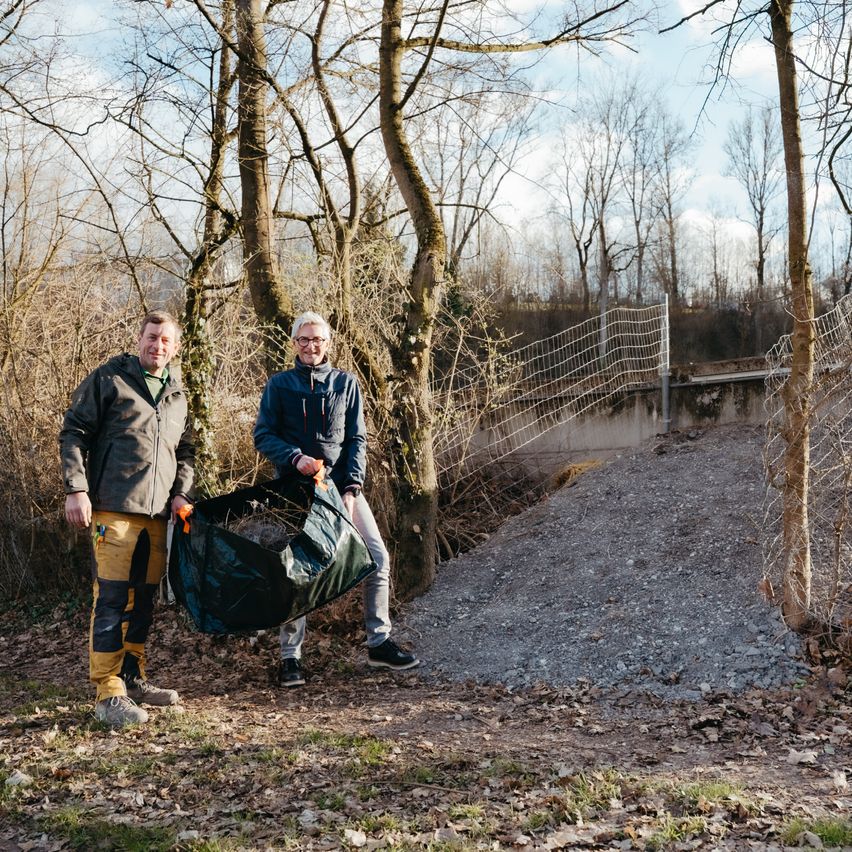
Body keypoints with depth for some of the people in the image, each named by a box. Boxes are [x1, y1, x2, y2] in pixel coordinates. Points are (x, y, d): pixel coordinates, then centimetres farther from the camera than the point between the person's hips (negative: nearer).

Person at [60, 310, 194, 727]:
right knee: (111, 600, -8)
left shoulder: (177, 395, 18)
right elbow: (73, 433, -3)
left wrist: (181, 492, 9)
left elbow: (185, 451, 25)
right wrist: (76, 489, -12)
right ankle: (109, 695, -4)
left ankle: (133, 679, 24)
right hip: (114, 508, -6)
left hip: (158, 513, 7)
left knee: (144, 600, 12)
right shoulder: (109, 379, 0)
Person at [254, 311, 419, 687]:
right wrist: (294, 457, -17)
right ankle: (290, 656, 12)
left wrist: (352, 488, -7)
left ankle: (379, 642, 12)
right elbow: (263, 434, 1)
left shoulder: (346, 383, 7)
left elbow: (356, 439, 5)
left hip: (341, 486, 2)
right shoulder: (279, 384, 4)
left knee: (378, 558, -3)